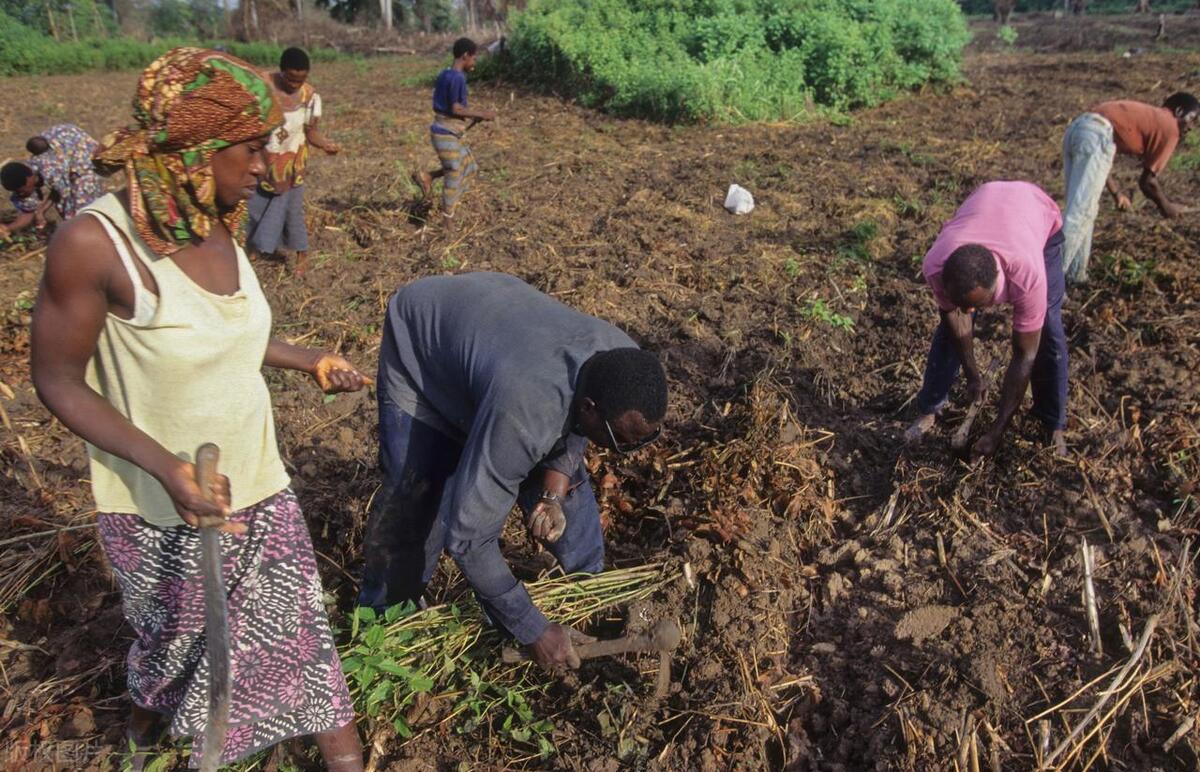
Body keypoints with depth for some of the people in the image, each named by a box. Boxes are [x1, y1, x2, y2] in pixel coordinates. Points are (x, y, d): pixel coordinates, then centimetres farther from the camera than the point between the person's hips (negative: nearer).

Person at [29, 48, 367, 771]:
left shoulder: (219, 225, -6)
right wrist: (166, 465, -29)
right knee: (175, 635, 23)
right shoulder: (95, 243, -25)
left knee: (299, 627, 13)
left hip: (258, 484, 4)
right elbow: (59, 380, -17)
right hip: (161, 503, -4)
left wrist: (314, 361, 11)